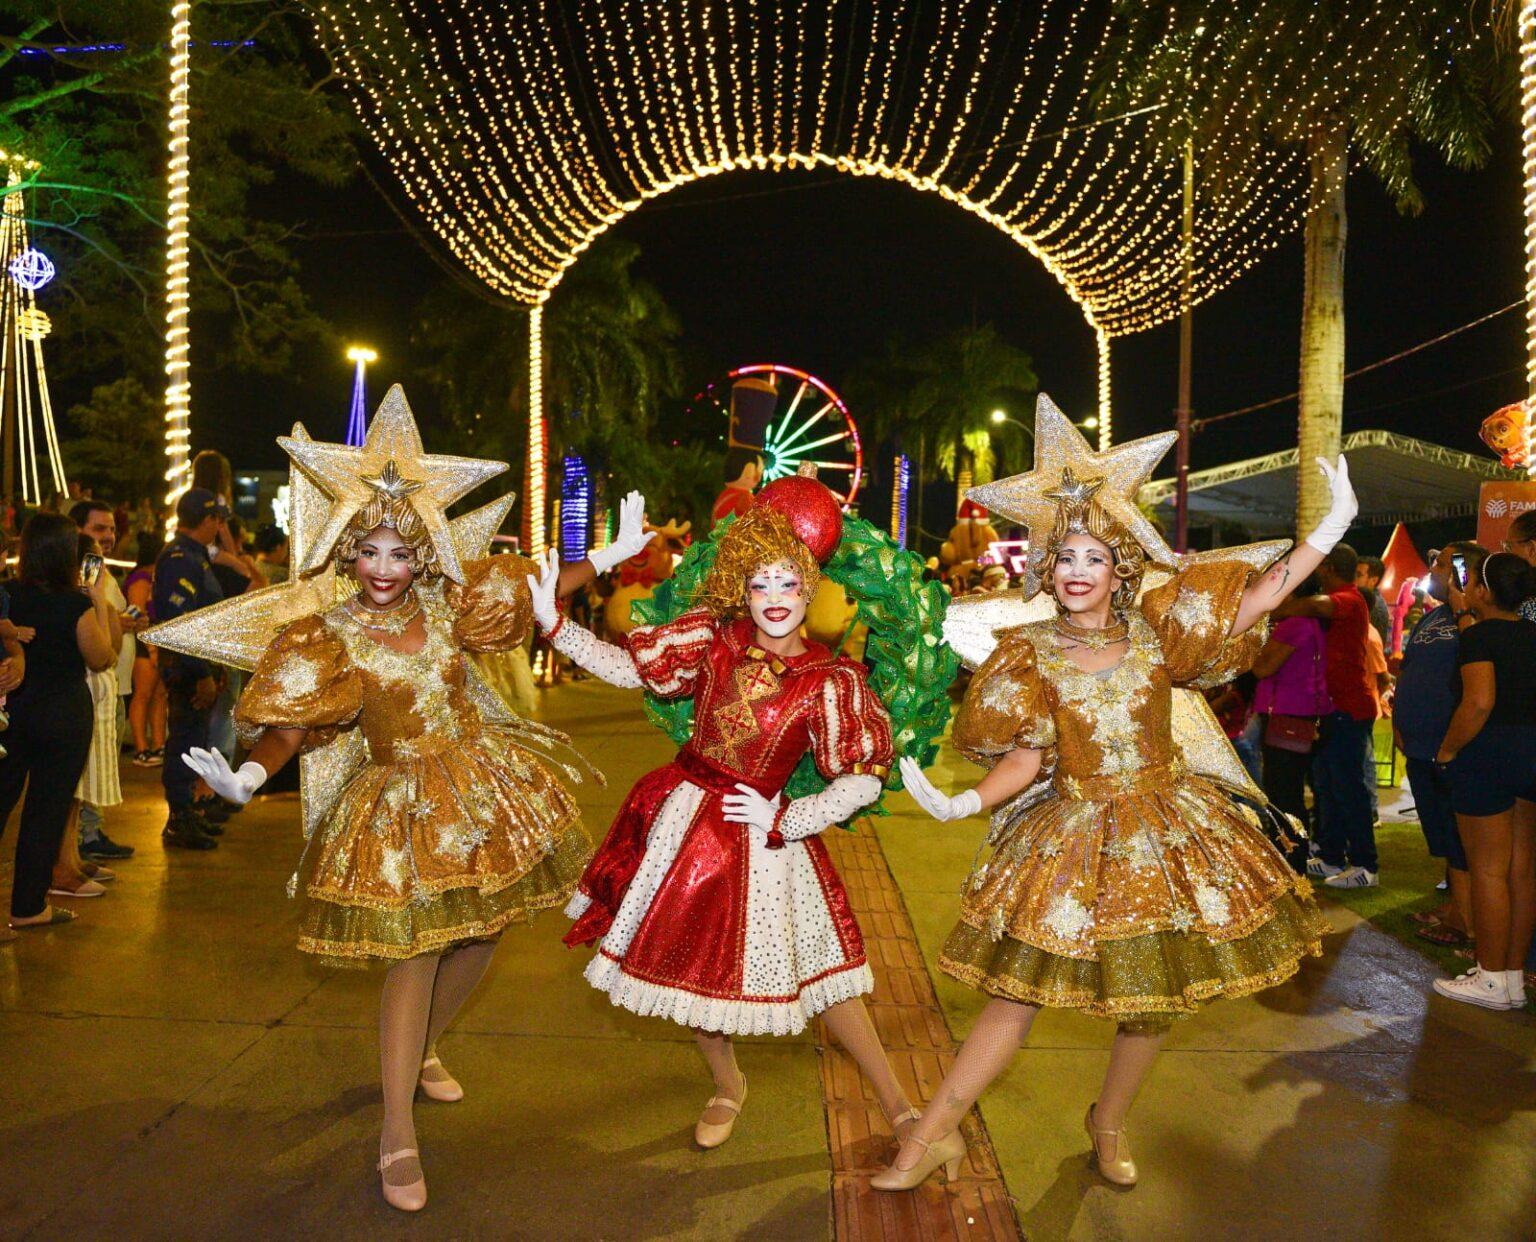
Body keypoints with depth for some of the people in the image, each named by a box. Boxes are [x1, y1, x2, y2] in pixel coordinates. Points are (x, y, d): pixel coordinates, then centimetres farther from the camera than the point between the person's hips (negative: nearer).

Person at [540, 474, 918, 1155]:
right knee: (687, 957, 14)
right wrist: (551, 623, -5)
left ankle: (898, 1106, 21)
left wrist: (783, 818, -14)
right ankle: (727, 1086, 41)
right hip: (683, 817, 4)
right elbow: (629, 666, 0)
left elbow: (865, 780, -12)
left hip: (761, 832, -3)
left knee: (821, 975, 2)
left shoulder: (831, 680, -13)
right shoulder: (713, 639, -5)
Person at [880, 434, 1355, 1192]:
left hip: (1164, 831, 3)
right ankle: (933, 1137, 11)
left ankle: (1109, 1123, 36)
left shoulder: (1155, 632, 0)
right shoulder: (1031, 653, -4)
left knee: (1155, 993, 11)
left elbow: (1256, 599, 0)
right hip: (1072, 838, -2)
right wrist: (963, 805, -26)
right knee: (1017, 992, -2)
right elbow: (1024, 757, -9)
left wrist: (1334, 525, -5)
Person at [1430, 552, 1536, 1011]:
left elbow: (1480, 702, -22)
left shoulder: (1479, 636, -11)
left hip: (1490, 753, -8)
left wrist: (1448, 749, -11)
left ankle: (1492, 980, 7)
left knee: (1488, 870, 0)